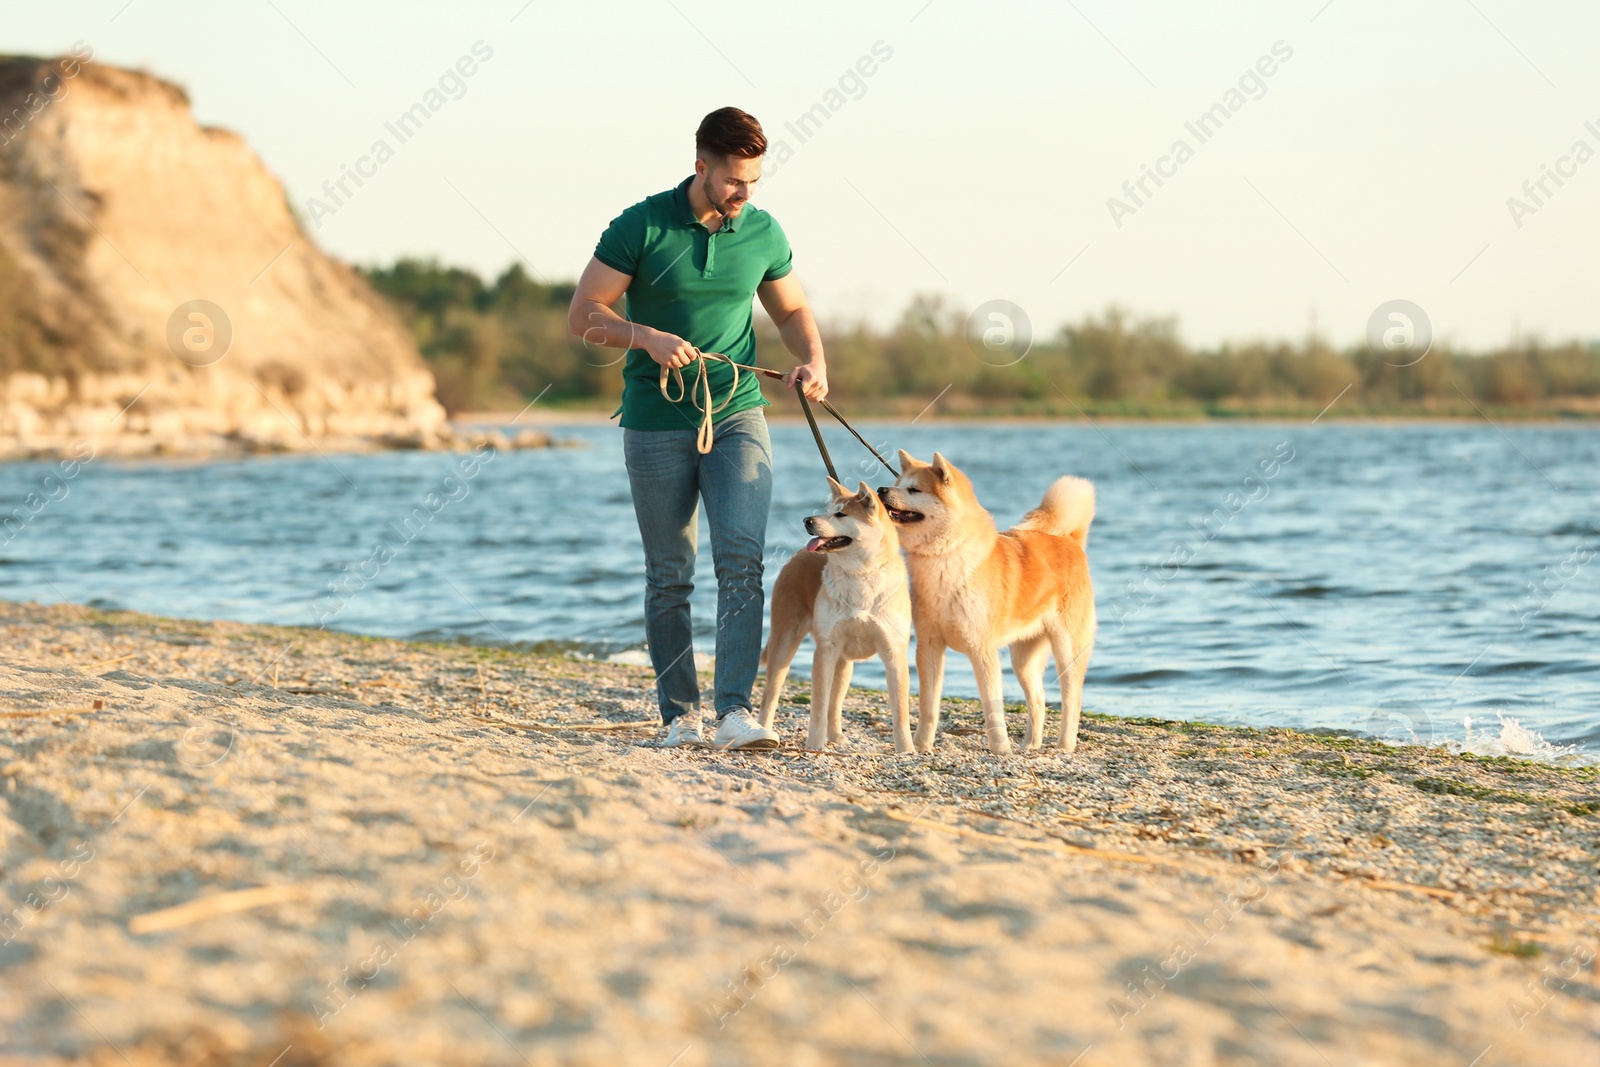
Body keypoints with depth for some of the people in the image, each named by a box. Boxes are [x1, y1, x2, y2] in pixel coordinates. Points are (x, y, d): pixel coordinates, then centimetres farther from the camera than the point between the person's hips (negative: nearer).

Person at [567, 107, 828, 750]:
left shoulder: (764, 233, 3)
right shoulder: (640, 227, -7)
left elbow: (792, 311, 17)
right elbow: (583, 316, -5)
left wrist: (813, 360, -3)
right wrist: (646, 337, -22)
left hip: (738, 416, 2)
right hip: (657, 425, -2)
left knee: (742, 559, -14)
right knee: (669, 577, 5)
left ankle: (735, 711, -18)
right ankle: (679, 714, 15)